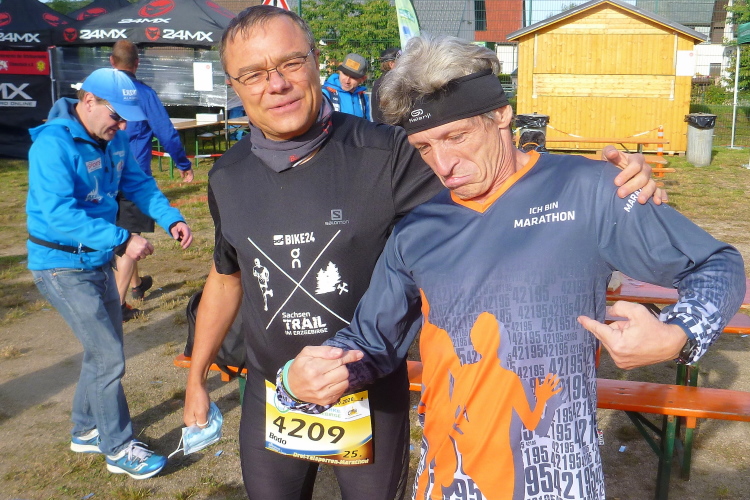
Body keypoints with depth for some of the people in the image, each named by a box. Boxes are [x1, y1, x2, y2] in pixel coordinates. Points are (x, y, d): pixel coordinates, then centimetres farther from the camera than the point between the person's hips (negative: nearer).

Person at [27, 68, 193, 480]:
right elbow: (60, 215, -31)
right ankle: (119, 450, 11)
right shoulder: (53, 144, -23)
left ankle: (86, 431, 37)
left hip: (97, 260, 8)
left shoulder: (112, 138, 1)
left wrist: (171, 219, -11)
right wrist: (122, 240, -35)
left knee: (104, 350, 18)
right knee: (109, 357, -5)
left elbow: (138, 184, 6)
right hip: (62, 266, -8)